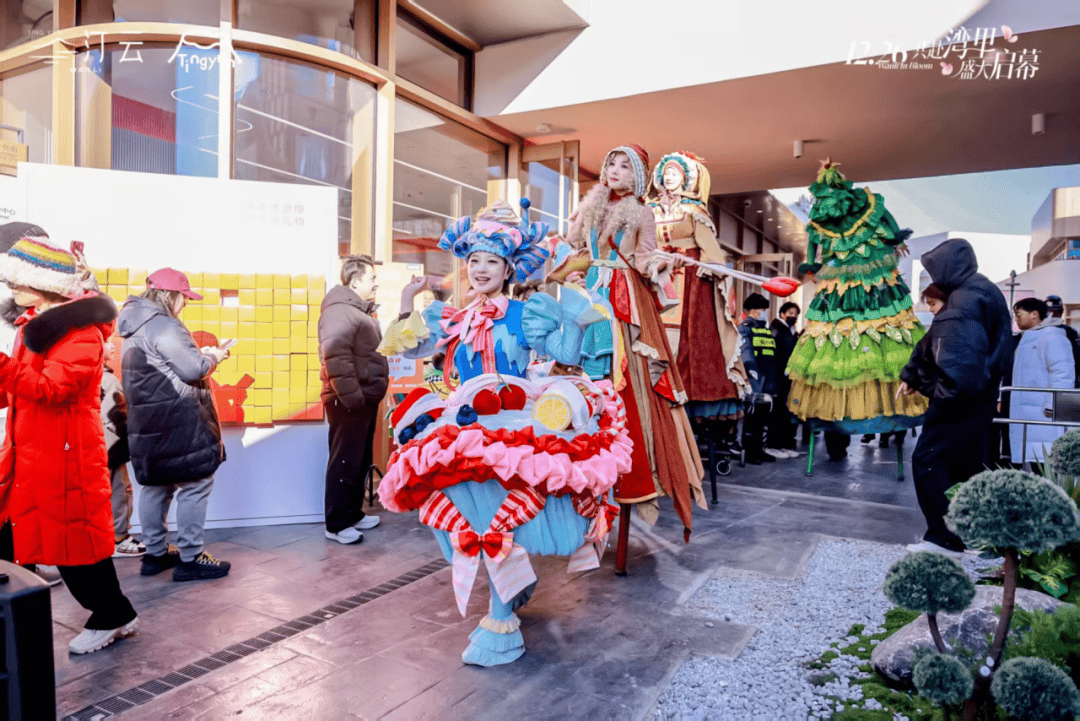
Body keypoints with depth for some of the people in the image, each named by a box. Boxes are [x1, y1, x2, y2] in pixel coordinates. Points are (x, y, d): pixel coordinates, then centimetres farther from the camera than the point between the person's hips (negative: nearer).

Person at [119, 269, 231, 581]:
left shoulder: (135, 325, 14)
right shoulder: (163, 326, -17)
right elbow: (193, 370, -19)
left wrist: (198, 354, 11)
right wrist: (213, 357, -1)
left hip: (147, 421, 10)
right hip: (177, 421, -10)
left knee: (156, 485, 17)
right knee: (195, 483, -3)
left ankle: (155, 553, 27)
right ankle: (190, 558, 2)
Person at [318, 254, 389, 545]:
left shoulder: (361, 311, 17)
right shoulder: (339, 311, -16)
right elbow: (336, 357, -26)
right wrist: (353, 397, -26)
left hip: (365, 399, 10)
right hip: (349, 403, -10)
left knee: (361, 462, 17)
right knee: (345, 463, -1)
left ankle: (353, 514, 30)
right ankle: (337, 524, 9)